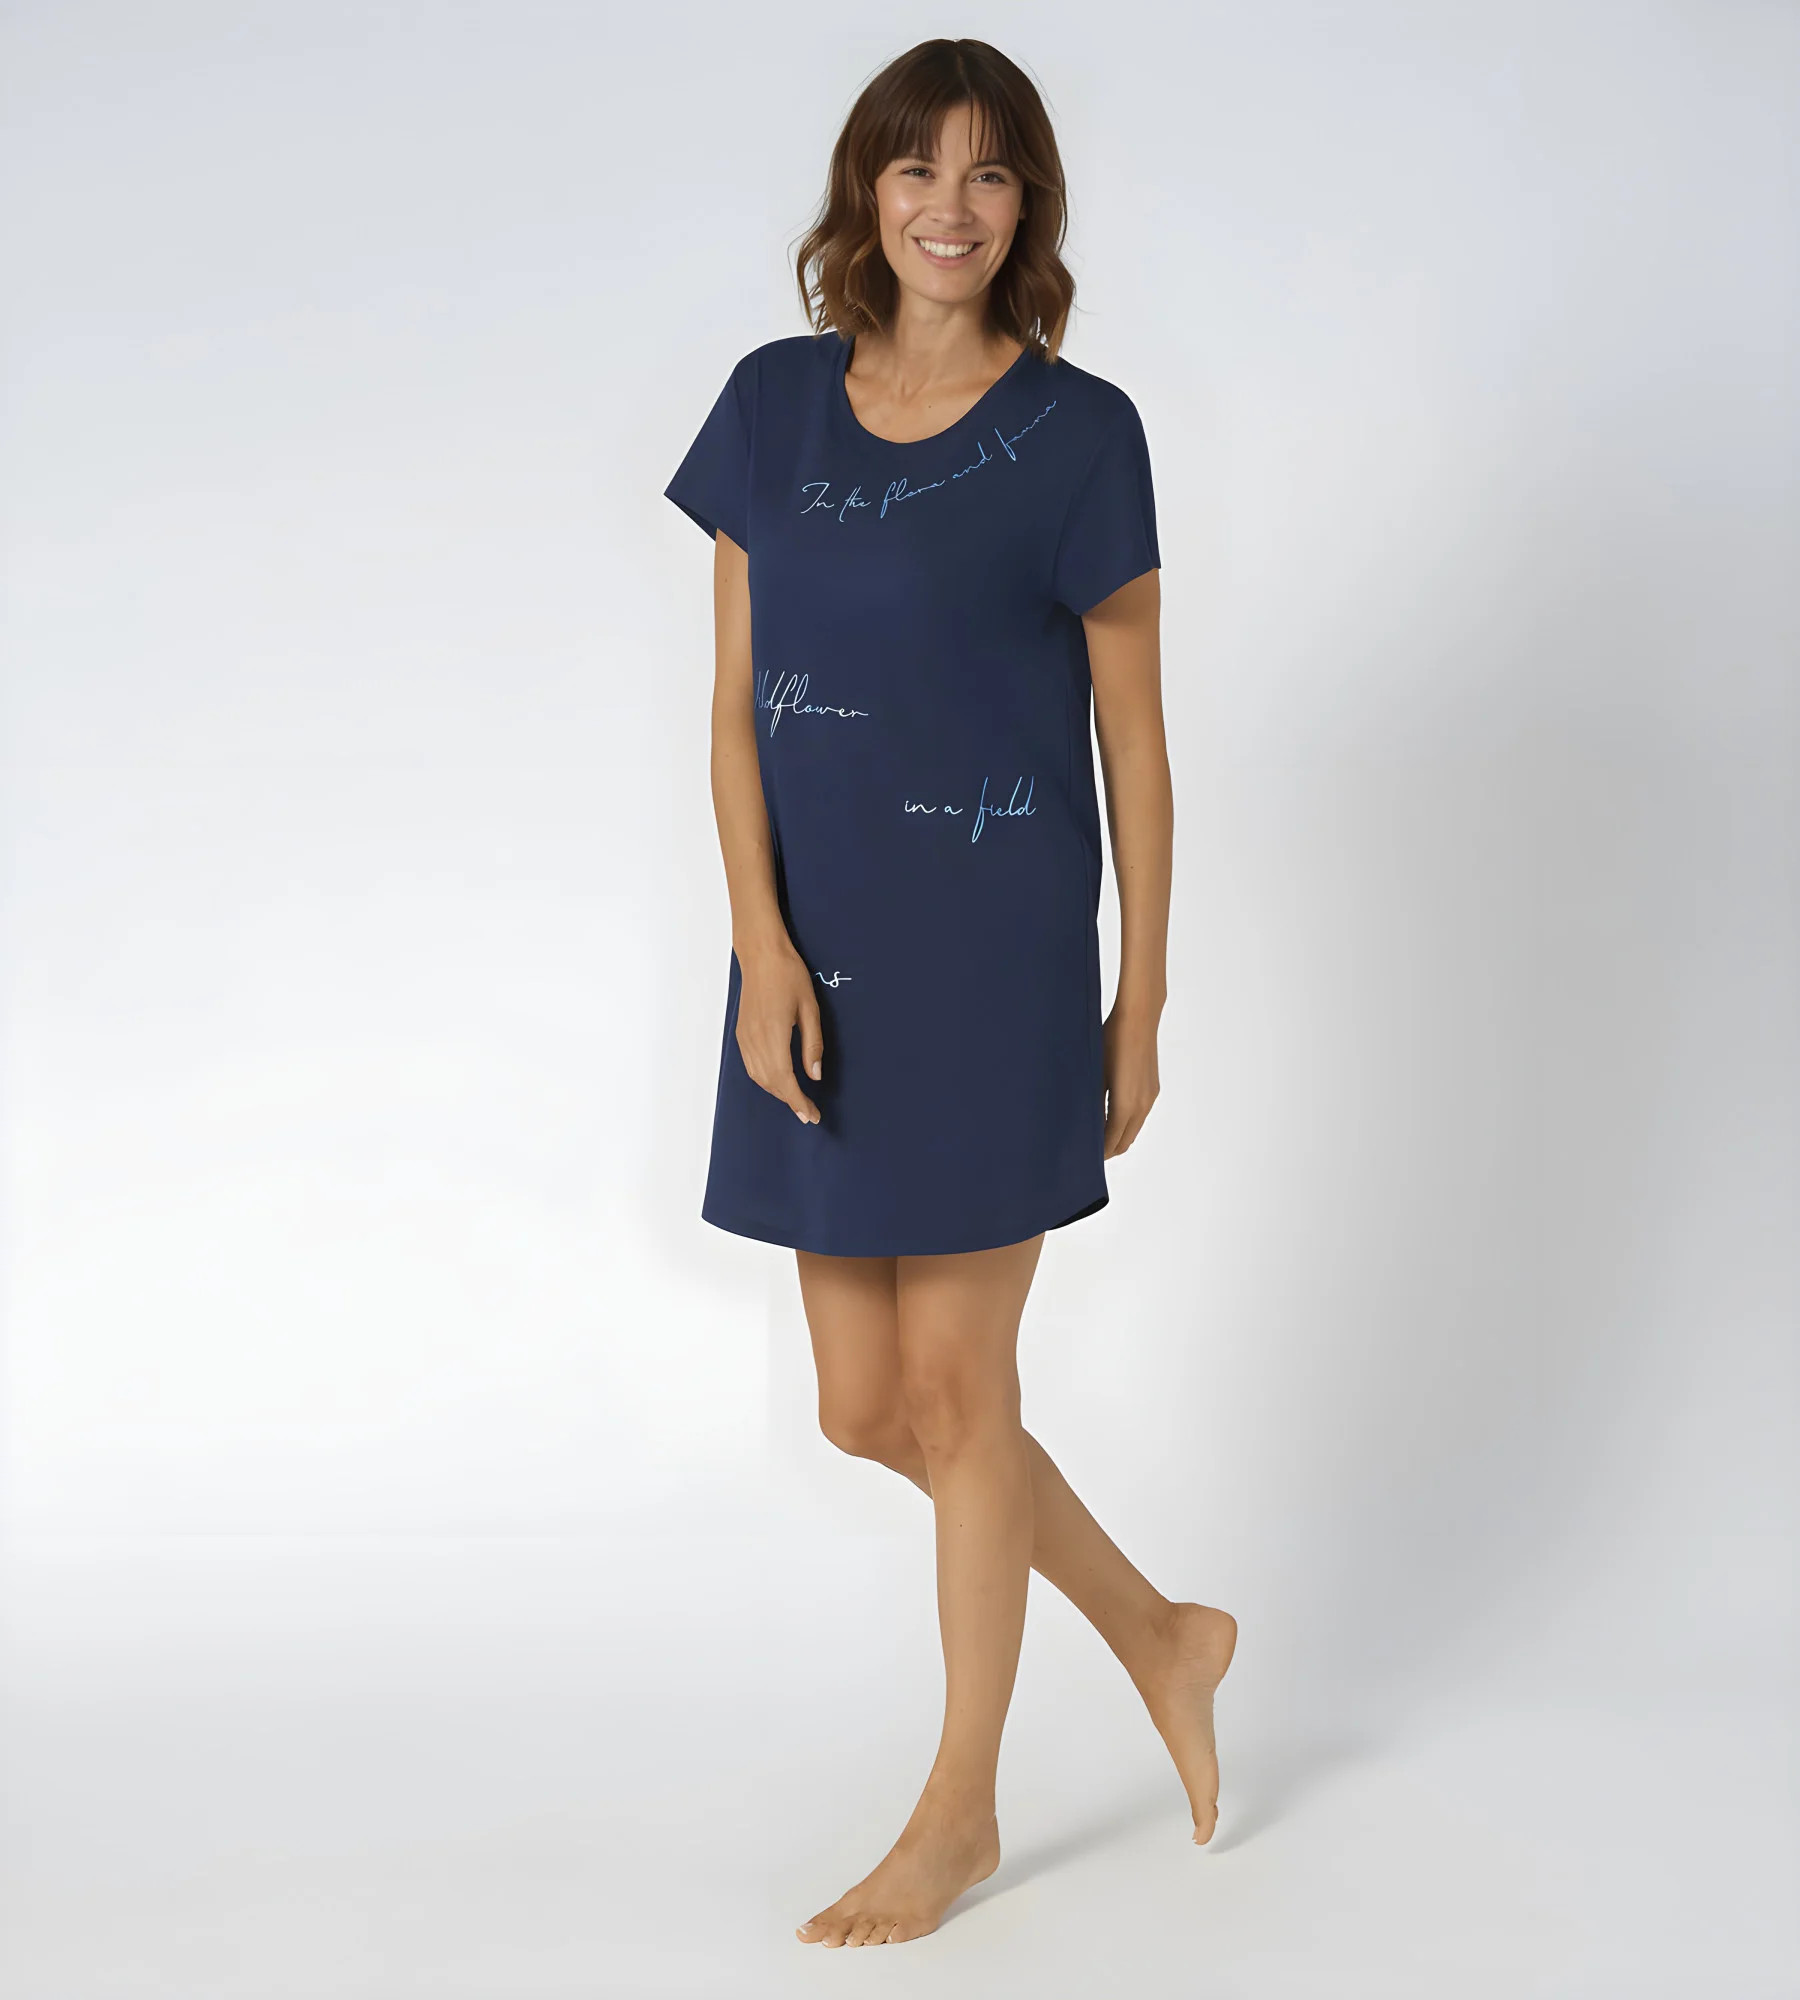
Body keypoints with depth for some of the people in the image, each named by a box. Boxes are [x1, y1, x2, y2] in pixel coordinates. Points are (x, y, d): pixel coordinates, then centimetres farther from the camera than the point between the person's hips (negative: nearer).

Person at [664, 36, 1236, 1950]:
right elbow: (738, 704, 4)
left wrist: (1141, 1000, 0)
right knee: (866, 1403, 10)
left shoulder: (1076, 431, -4)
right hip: (817, 951, 5)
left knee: (954, 1383, 2)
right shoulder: (775, 405, 6)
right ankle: (1161, 1634, 32)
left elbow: (1133, 740, 0)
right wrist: (764, 947, -8)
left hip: (995, 946, -5)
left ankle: (959, 1804, 20)